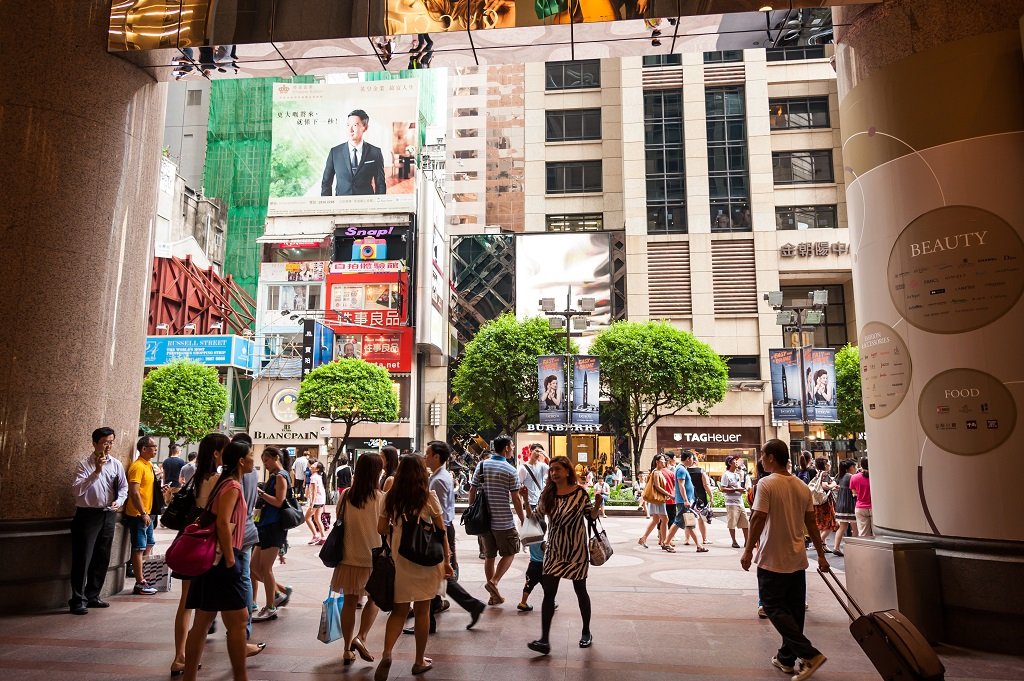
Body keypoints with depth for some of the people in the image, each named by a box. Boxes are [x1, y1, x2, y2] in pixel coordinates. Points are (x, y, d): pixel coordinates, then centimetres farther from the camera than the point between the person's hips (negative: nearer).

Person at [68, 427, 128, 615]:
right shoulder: (84, 465, -8)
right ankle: (78, 600, 7)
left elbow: (123, 487, 12)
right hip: (88, 515, -5)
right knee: (83, 558, -3)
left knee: (102, 558, 13)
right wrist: (96, 472, -27)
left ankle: (92, 596, 26)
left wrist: (119, 501, -7)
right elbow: (76, 491, -20)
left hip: (108, 515, 5)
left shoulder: (116, 465, 5)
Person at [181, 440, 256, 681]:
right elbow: (223, 523, -24)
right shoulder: (232, 486, -13)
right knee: (238, 620, -3)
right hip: (222, 558, -10)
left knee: (202, 621, 12)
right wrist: (230, 559, -20)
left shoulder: (225, 484, 16)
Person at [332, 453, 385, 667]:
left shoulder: (345, 495, -5)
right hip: (373, 557, -3)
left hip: (349, 557, 3)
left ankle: (348, 649, 21)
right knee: (374, 598, 18)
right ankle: (360, 637, 0)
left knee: (350, 601, 15)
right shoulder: (381, 498, -13)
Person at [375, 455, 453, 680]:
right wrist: (447, 560, 5)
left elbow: (381, 528, 5)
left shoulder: (390, 498, 0)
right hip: (426, 559, -2)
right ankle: (420, 661, 21)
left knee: (399, 610, 12)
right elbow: (441, 532, -3)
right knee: (422, 611, 10)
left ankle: (386, 653, -9)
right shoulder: (429, 497, -7)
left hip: (398, 559, 2)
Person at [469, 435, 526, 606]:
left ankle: (494, 595, 18)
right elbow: (516, 499, -9)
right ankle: (493, 581, -6)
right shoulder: (510, 470, -10)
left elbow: (472, 492, 5)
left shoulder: (481, 465, 3)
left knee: (489, 556, 12)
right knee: (509, 553, 12)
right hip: (503, 521, -5)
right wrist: (523, 520, 0)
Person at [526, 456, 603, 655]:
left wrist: (597, 505, -20)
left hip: (576, 550, -2)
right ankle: (544, 640, 0)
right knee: (548, 592, -3)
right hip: (554, 550, 2)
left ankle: (586, 632, 32)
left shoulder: (580, 492, -10)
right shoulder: (548, 494, -2)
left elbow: (590, 516, -1)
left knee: (580, 590, 12)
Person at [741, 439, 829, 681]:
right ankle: (786, 659, 22)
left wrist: (748, 551, -9)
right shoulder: (802, 486, 5)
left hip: (773, 560, -7)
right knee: (794, 610, 13)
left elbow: (758, 520, -18)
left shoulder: (766, 484, -15)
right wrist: (821, 554, 16)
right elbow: (811, 524, 8)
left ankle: (809, 654, -6)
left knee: (774, 608, 2)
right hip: (798, 560, 7)